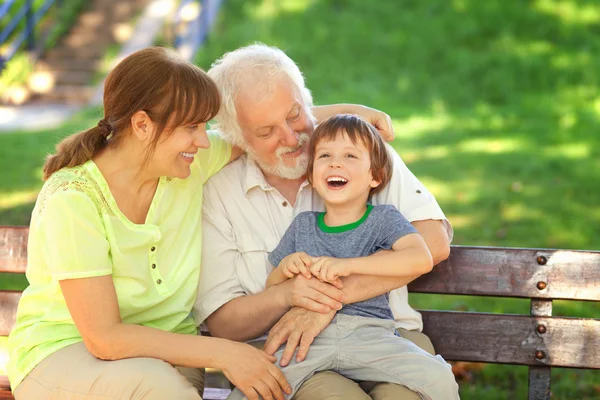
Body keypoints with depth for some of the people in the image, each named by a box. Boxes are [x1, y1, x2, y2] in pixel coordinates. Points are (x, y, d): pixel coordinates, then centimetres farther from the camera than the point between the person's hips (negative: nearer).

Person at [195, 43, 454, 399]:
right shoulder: (220, 194, 7)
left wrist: (335, 294, -16)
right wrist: (285, 295, -16)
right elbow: (221, 322, 5)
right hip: (282, 353, 0)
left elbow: (433, 243, -9)